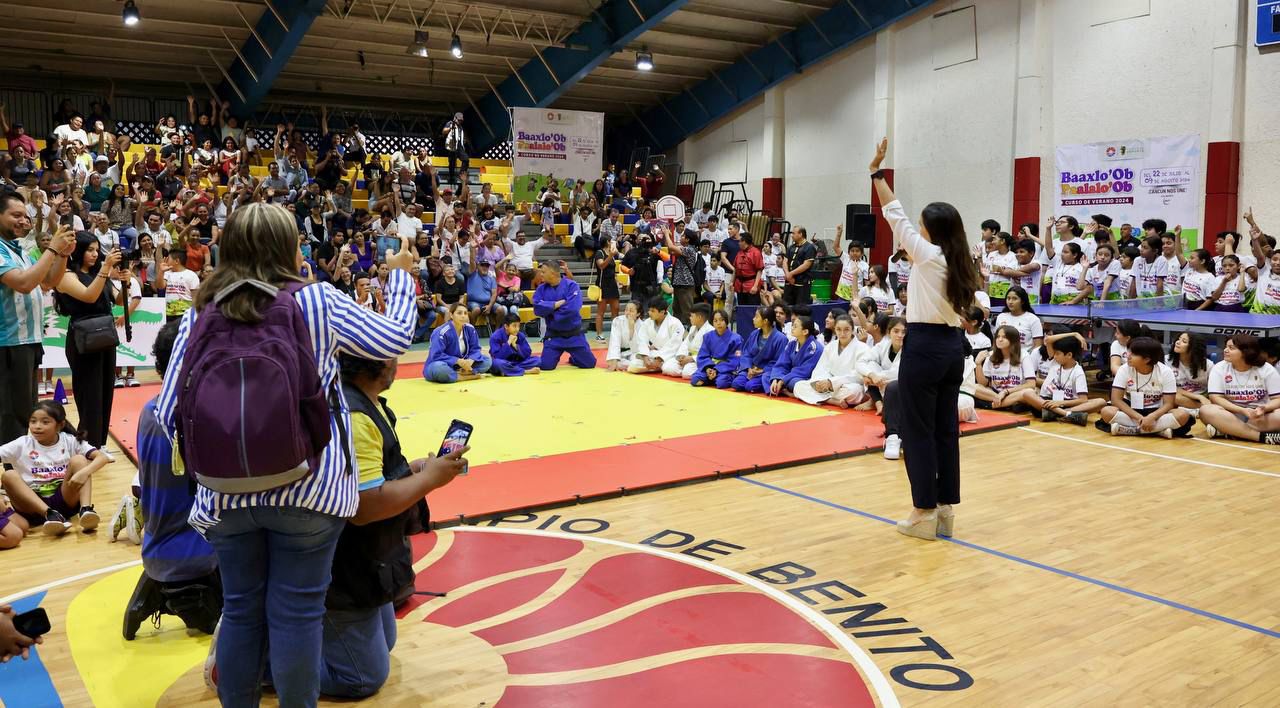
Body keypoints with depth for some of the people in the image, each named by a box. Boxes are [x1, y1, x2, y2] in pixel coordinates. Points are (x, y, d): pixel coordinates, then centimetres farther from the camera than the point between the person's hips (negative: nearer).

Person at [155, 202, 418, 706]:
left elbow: (169, 412, 3)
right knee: (296, 615, 7)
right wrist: (400, 275, 21)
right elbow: (396, 339, 7)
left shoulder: (201, 313, 4)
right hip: (307, 488, -3)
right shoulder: (318, 301, -4)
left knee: (240, 612, 16)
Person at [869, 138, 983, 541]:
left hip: (924, 347, -8)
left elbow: (895, 215, -6)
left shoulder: (928, 255, -10)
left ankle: (924, 513, 4)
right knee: (946, 429, 11)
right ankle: (945, 511, 18)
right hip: (952, 346, 8)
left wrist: (876, 172, 0)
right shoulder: (958, 264, 10)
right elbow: (963, 312, 13)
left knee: (918, 431, 0)